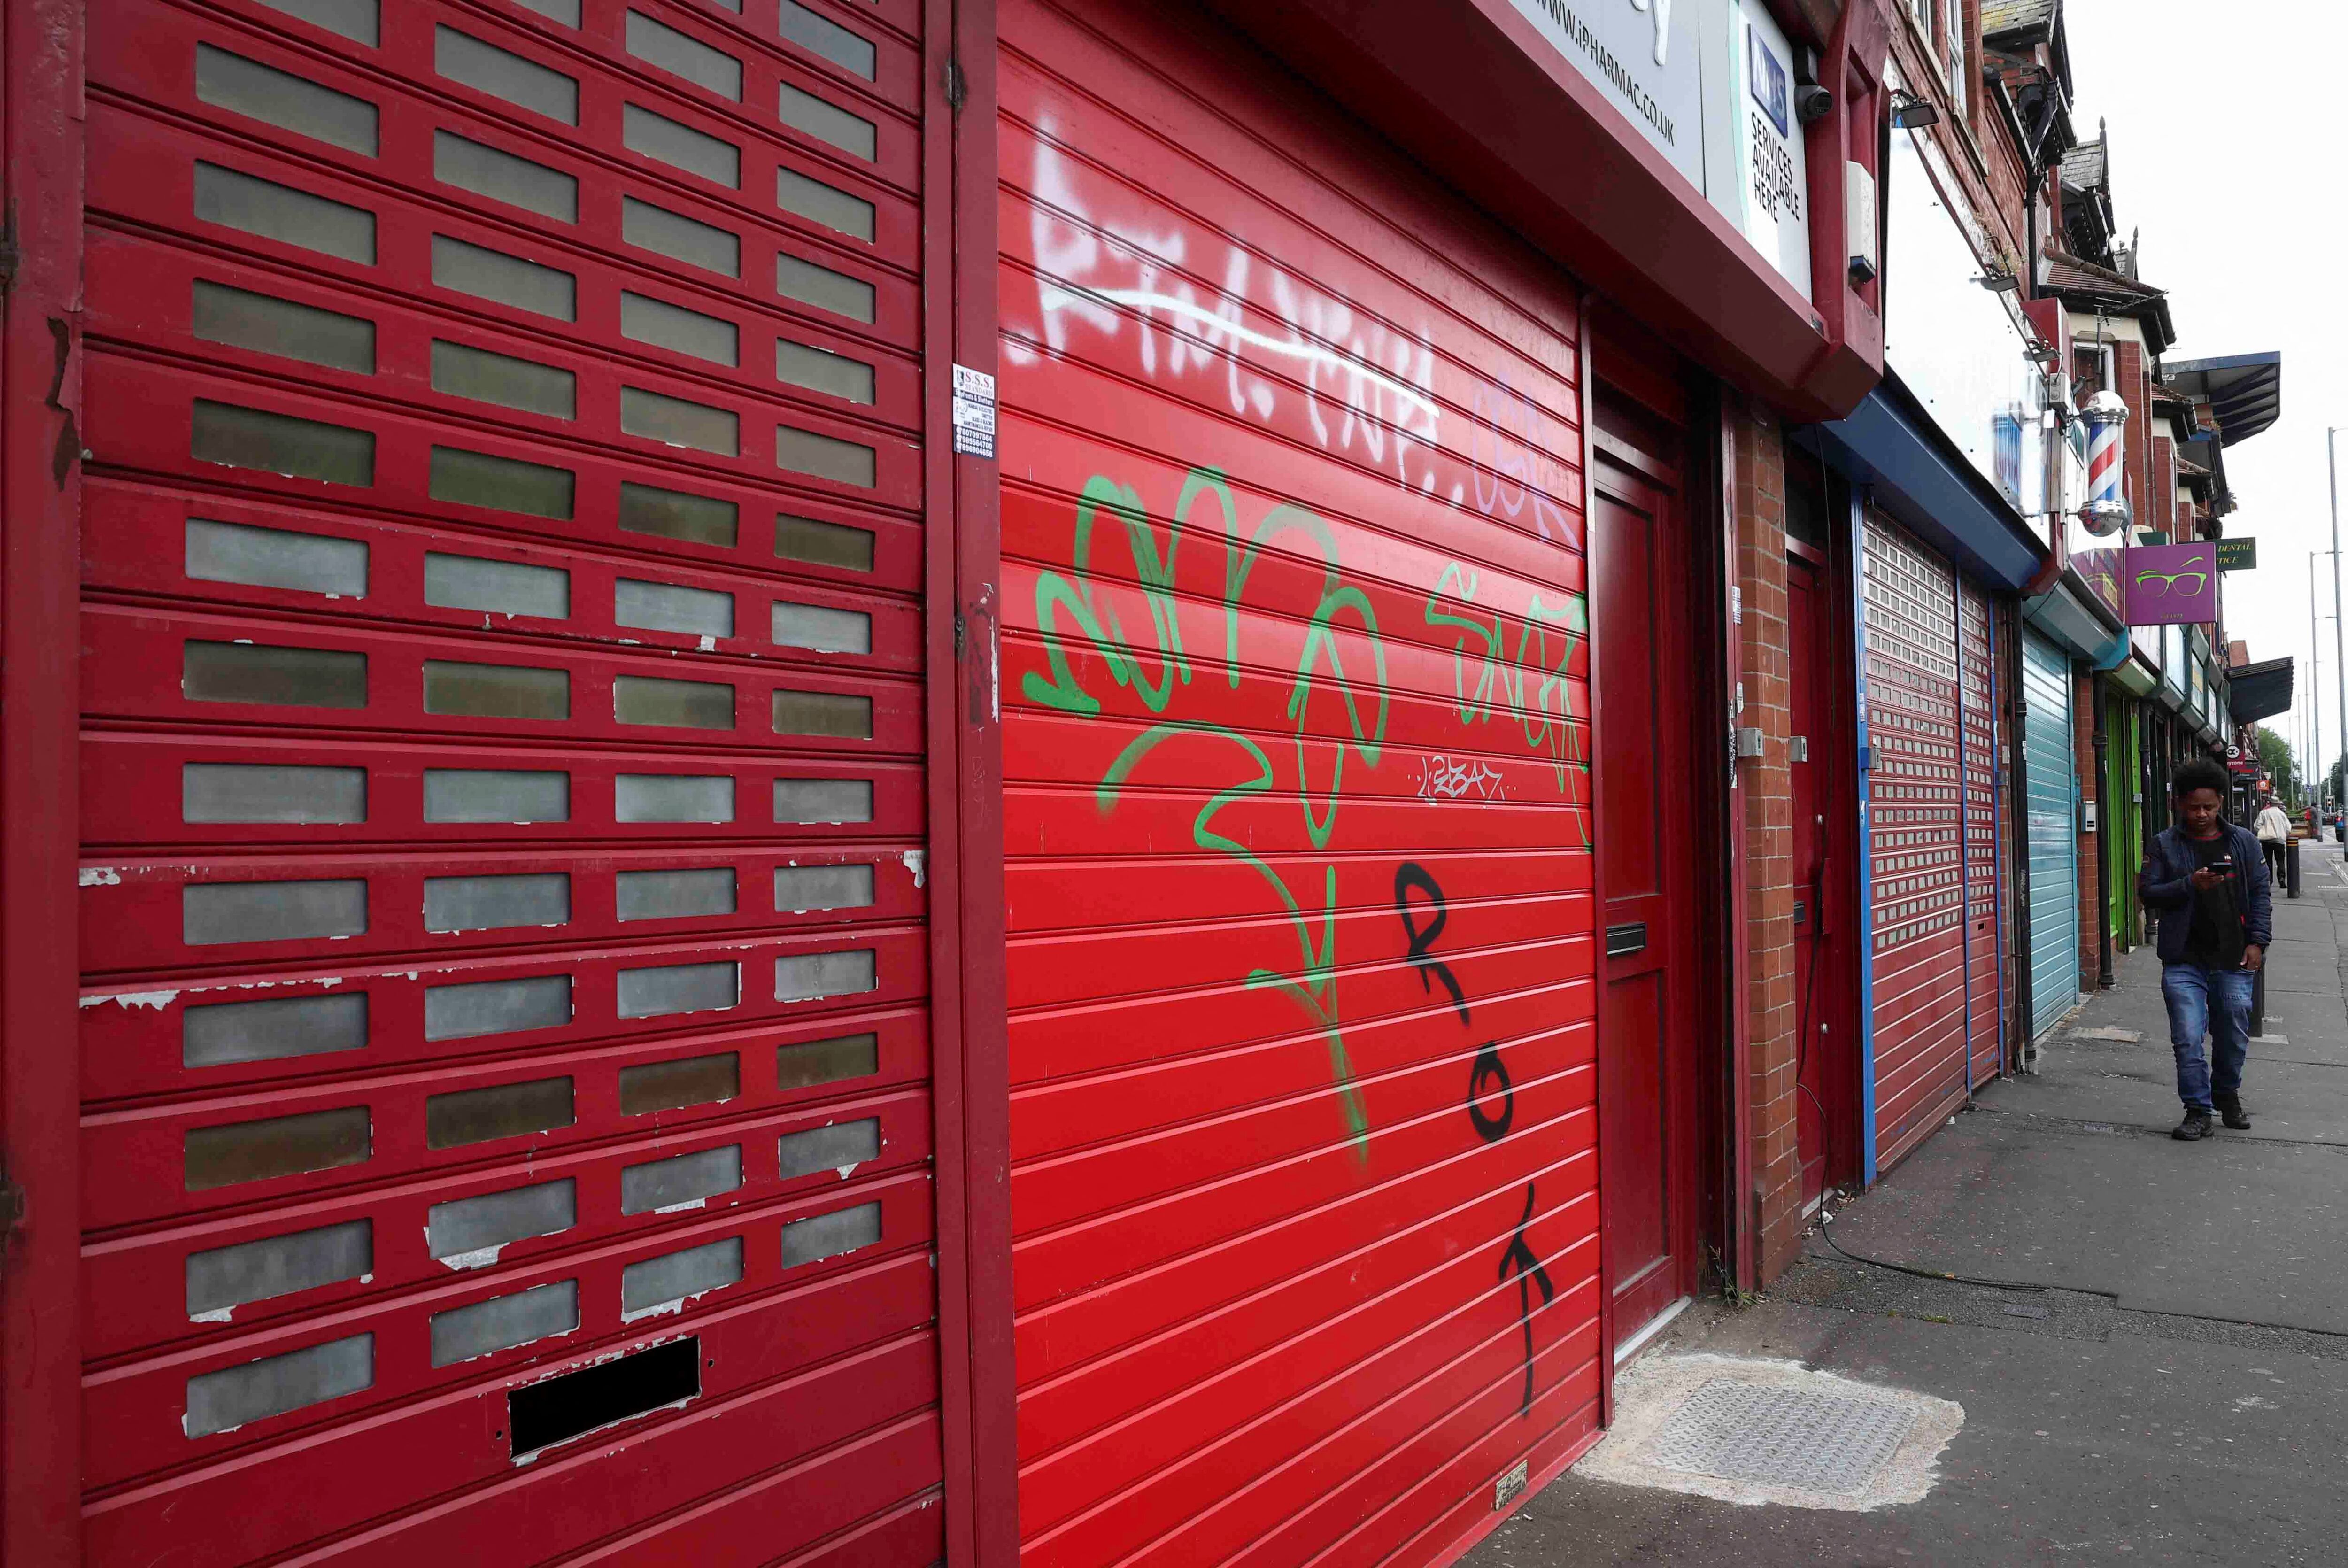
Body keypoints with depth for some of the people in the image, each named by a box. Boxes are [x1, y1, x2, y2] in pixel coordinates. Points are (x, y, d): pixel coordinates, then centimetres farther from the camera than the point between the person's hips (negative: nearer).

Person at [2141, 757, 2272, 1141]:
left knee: (2234, 1036, 12)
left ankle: (2227, 1095, 36)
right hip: (2184, 962, -2)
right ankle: (2198, 1111, 6)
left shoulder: (2243, 842, 6)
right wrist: (2190, 885, -18)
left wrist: (2257, 942, -3)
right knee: (2188, 1040, -5)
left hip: (2233, 960, 2)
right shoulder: (2164, 844, 2)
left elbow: (2261, 893, 6)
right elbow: (2149, 893, -1)